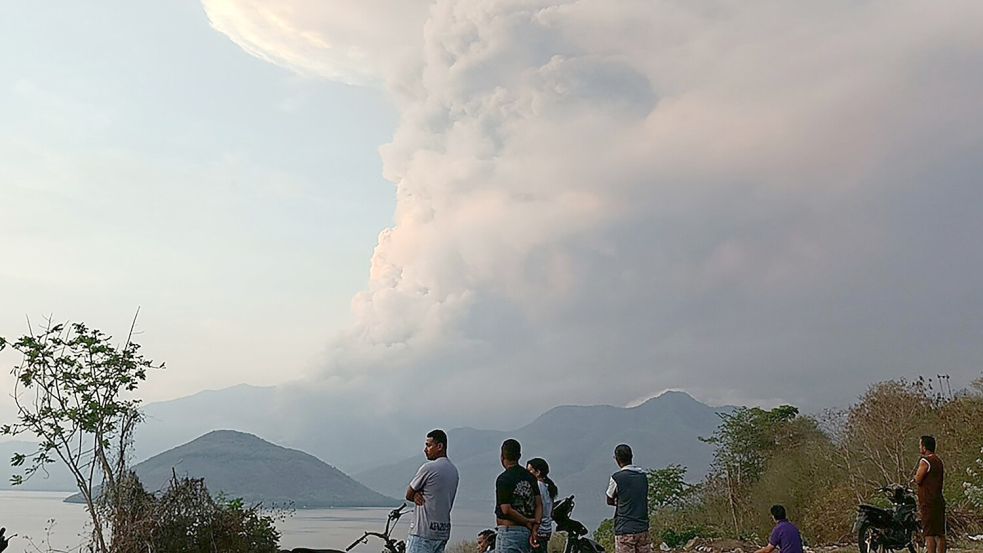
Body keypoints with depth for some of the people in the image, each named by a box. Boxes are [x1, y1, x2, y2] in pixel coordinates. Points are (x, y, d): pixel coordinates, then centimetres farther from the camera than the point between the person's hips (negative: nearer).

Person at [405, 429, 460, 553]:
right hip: (443, 530, 8)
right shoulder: (454, 470, 13)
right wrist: (417, 495, -2)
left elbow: (409, 495, -5)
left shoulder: (429, 467, -14)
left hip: (423, 531, -8)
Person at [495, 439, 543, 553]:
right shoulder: (530, 477, 10)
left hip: (508, 532, -7)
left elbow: (506, 510, -17)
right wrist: (534, 528, -3)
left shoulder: (503, 479, -11)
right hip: (526, 532, 7)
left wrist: (527, 522, -7)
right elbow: (539, 504, 4)